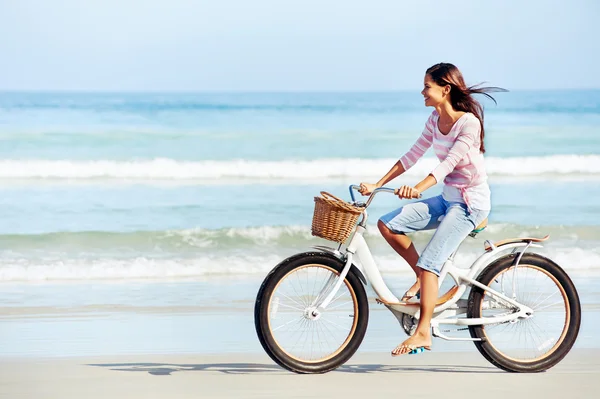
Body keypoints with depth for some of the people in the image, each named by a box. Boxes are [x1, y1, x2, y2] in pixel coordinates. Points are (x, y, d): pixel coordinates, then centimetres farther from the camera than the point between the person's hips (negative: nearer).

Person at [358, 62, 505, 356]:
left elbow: (450, 162, -28)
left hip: (471, 203, -8)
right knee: (387, 225, -6)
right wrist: (377, 185, 2)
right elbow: (413, 155, 7)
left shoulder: (468, 122, -19)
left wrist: (418, 188, -40)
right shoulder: (435, 120, 5)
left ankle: (423, 333, -15)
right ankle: (423, 278, 8)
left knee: (429, 262, -19)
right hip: (447, 198, 8)